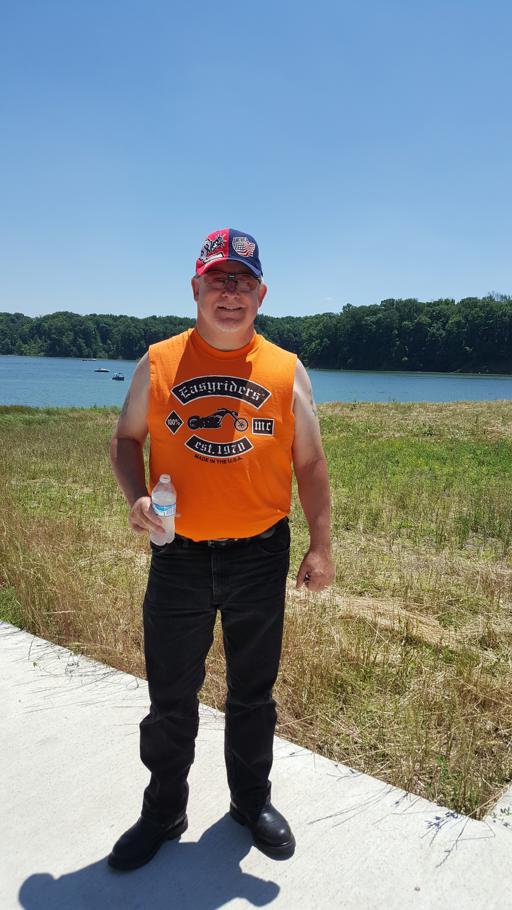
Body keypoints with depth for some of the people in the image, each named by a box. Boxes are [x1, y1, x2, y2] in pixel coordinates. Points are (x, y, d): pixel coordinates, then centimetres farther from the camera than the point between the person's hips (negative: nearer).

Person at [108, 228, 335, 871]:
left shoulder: (286, 371, 0)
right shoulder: (158, 364, 0)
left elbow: (310, 464, 4)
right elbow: (126, 439, 8)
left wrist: (320, 546, -2)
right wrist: (136, 497, -11)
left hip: (260, 557, 1)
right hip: (178, 557, 0)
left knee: (253, 692, 17)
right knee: (170, 697, 13)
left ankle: (252, 801, 41)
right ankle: (163, 813, 37)